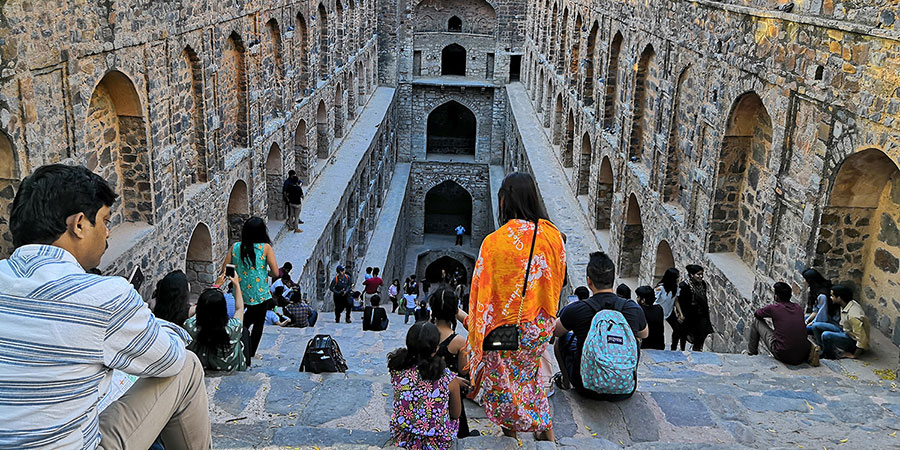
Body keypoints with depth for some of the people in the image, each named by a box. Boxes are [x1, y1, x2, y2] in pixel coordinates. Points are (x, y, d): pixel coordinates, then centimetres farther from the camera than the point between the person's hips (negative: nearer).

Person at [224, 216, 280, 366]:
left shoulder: (235, 247, -3)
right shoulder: (265, 247, -12)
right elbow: (275, 272, -13)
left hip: (241, 293, 4)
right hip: (259, 294, -4)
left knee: (248, 320, 28)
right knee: (258, 324, 14)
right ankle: (249, 356, 17)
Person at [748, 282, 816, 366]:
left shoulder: (773, 308, -6)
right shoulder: (799, 308, 7)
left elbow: (756, 314, 15)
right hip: (802, 356, 4)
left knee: (757, 321, 11)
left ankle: (752, 352, 26)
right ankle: (808, 356, 14)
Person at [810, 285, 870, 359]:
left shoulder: (853, 315, -35)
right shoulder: (845, 305, -7)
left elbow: (862, 339, -32)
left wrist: (854, 355, -21)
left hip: (853, 340, -9)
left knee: (826, 335, -32)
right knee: (816, 326, 1)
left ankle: (830, 356, -5)